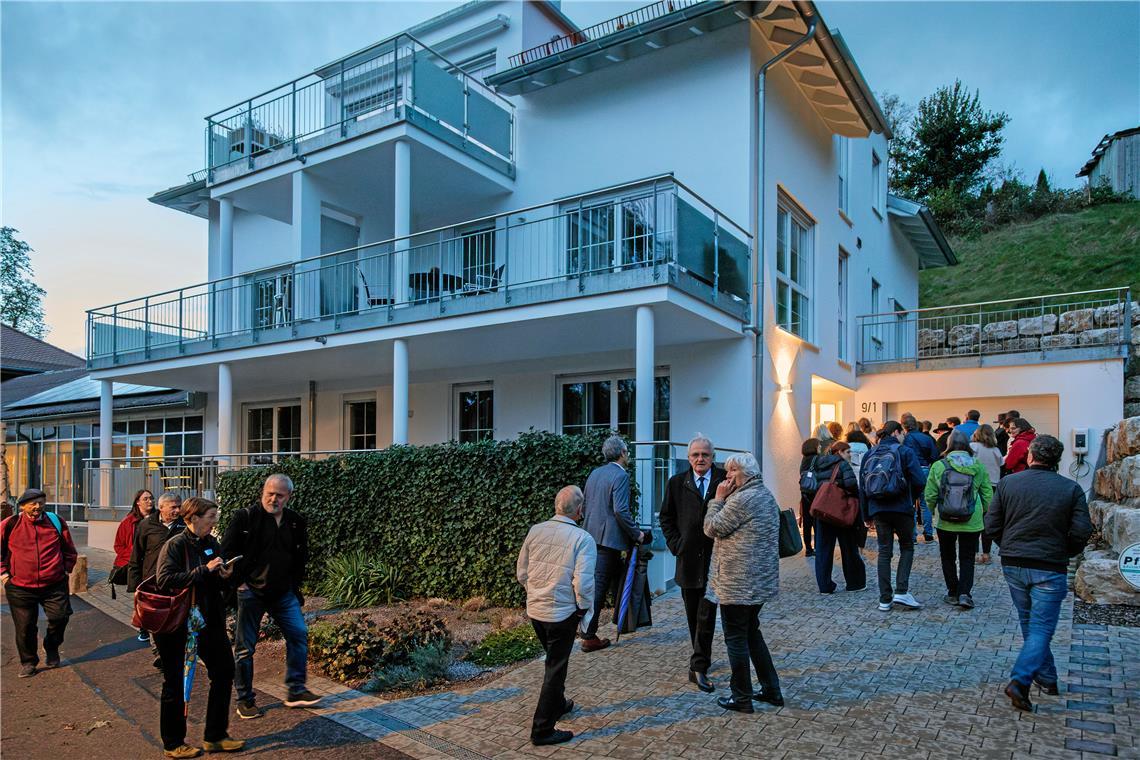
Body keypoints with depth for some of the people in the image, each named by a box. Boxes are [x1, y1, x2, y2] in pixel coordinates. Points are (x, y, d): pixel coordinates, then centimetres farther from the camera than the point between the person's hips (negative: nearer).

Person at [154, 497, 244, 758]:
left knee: (224, 670, 8)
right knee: (175, 682, 7)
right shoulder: (175, 545, -14)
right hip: (176, 623, -7)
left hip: (208, 618, 7)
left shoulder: (212, 543, 5)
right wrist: (204, 570, -27)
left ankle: (215, 736, 22)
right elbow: (165, 580, -26)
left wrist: (223, 576, -6)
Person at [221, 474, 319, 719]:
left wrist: (294, 586, 9)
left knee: (299, 634, 1)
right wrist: (240, 581, -10)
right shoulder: (245, 517, -10)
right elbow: (226, 551, -7)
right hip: (251, 592, -4)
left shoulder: (297, 522, 3)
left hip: (283, 593, 4)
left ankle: (296, 692, 12)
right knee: (244, 646, 3)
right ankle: (244, 700, 18)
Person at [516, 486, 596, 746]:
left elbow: (521, 572, 5)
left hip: (535, 610, 6)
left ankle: (558, 704, 45)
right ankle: (542, 730, 13)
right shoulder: (583, 539, -17)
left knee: (554, 660, 27)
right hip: (562, 614, -6)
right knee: (555, 668, 7)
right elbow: (583, 583, -21)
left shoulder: (535, 531, -3)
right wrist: (585, 609, -3)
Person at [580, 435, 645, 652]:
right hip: (608, 537, -8)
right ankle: (589, 637, 3)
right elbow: (621, 511, -21)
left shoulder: (595, 473, 11)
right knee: (598, 585, -3)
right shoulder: (621, 475, -14)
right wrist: (636, 534, -10)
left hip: (592, 535, 8)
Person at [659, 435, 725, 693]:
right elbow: (666, 517, 10)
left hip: (715, 558, -3)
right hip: (688, 558, 3)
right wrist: (675, 544, 2)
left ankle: (698, 667, 3)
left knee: (706, 615, -5)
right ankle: (701, 658, 32)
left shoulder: (725, 480, -3)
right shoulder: (676, 483, 5)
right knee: (693, 616, 15)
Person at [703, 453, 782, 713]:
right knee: (751, 632, 21)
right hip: (761, 580, 10)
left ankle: (742, 698, 13)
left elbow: (712, 528, -13)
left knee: (736, 638, 2)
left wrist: (718, 498, -8)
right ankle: (771, 689, 27)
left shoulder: (742, 499, -19)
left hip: (738, 582, -10)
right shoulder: (767, 495, 12)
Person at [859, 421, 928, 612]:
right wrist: (909, 490, 10)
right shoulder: (905, 452, -5)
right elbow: (920, 481, -14)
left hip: (878, 510, 4)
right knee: (907, 547, 15)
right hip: (901, 508, -3)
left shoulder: (870, 454, 8)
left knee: (884, 552, 10)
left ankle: (885, 599, 10)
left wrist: (865, 515, 13)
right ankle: (901, 591, 2)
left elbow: (862, 487, 8)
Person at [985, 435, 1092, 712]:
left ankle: (1047, 679, 31)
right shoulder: (1071, 489, -6)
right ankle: (1019, 680, -13)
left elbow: (992, 526, -3)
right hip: (1049, 569, -2)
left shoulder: (1008, 483, -3)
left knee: (1029, 624, 19)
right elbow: (1081, 532, -9)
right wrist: (1066, 553, 11)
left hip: (1013, 565, 2)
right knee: (1041, 628, 2)